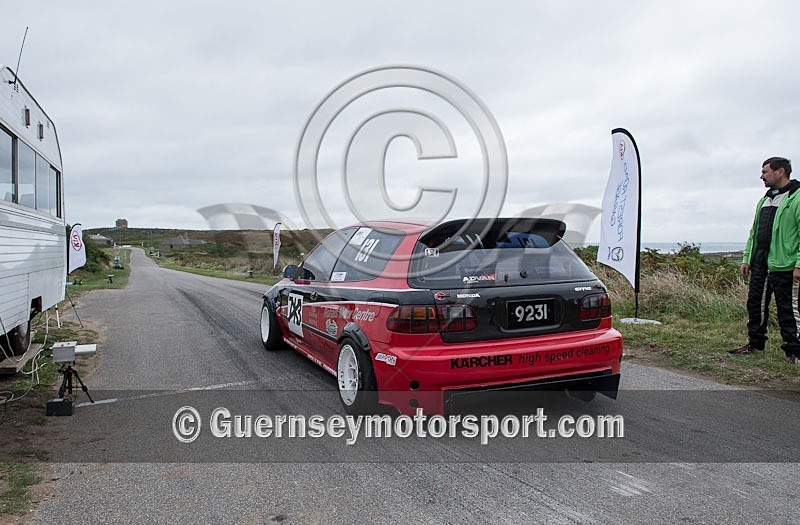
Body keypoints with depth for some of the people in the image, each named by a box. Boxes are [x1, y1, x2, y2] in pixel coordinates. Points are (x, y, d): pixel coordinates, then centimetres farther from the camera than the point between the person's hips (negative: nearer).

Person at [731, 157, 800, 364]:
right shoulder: (765, 200, 18)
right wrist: (747, 258, 15)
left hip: (783, 265, -8)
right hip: (760, 263, 8)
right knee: (755, 304, 12)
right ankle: (755, 343, 24)